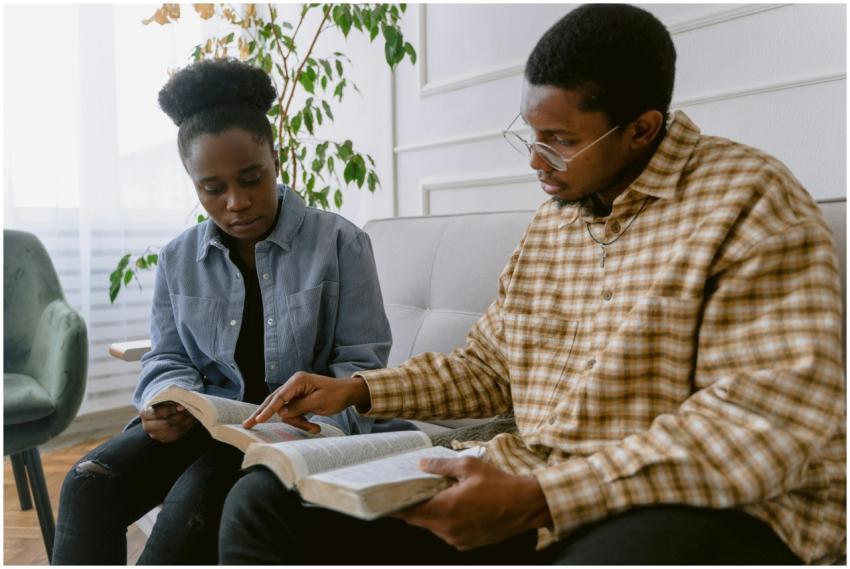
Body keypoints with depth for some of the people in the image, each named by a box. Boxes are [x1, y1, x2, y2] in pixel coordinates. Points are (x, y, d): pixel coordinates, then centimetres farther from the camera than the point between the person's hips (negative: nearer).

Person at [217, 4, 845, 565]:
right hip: (531, 494, 6)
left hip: (705, 506, -5)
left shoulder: (750, 201, -8)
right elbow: (486, 365, 21)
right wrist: (358, 390, 8)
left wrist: (538, 499, -24)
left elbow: (774, 413, -18)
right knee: (266, 499, -8)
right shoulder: (551, 222, 14)